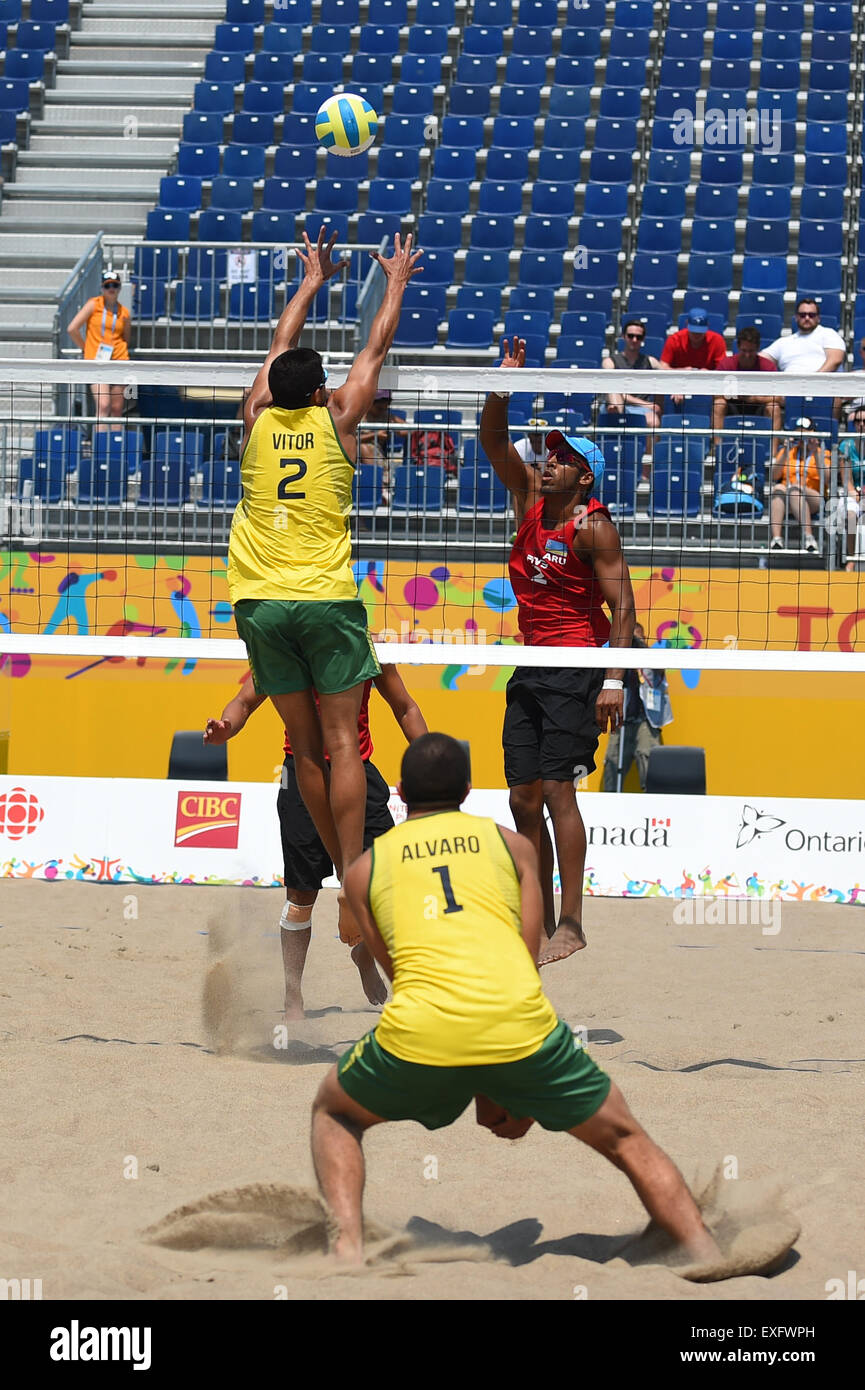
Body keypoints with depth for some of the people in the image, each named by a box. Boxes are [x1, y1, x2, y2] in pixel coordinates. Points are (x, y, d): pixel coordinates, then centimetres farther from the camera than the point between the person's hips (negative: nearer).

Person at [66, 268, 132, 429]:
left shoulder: (124, 312, 9)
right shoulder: (93, 304, 1)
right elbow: (72, 329, -2)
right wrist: (86, 348, 2)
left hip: (119, 361, 4)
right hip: (96, 361, -3)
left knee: (116, 409, 5)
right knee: (103, 406, -18)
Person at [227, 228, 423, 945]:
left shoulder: (259, 418, 6)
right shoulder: (336, 417, 0)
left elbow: (282, 348, 24)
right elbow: (376, 348, 14)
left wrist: (312, 283, 38)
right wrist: (396, 283, 29)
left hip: (259, 601, 3)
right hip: (325, 597, -3)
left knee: (305, 743, 8)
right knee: (341, 741, -5)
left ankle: (346, 872, 12)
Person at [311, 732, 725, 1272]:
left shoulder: (366, 868, 24)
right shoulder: (512, 844, 24)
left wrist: (478, 1094, 33)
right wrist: (518, 1094, 25)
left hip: (418, 1036, 0)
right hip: (521, 1024, 0)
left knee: (335, 1113, 29)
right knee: (626, 1139, 21)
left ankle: (349, 1246, 8)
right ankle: (711, 1259, 9)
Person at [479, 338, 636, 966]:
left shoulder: (594, 526, -9)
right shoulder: (531, 500, 10)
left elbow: (623, 606, -12)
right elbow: (494, 442, 8)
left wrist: (614, 680, -20)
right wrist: (503, 386, -8)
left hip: (576, 669, -7)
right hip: (531, 670, 7)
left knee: (557, 790, -13)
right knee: (524, 799, 5)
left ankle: (571, 924, -13)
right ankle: (541, 922, 11)